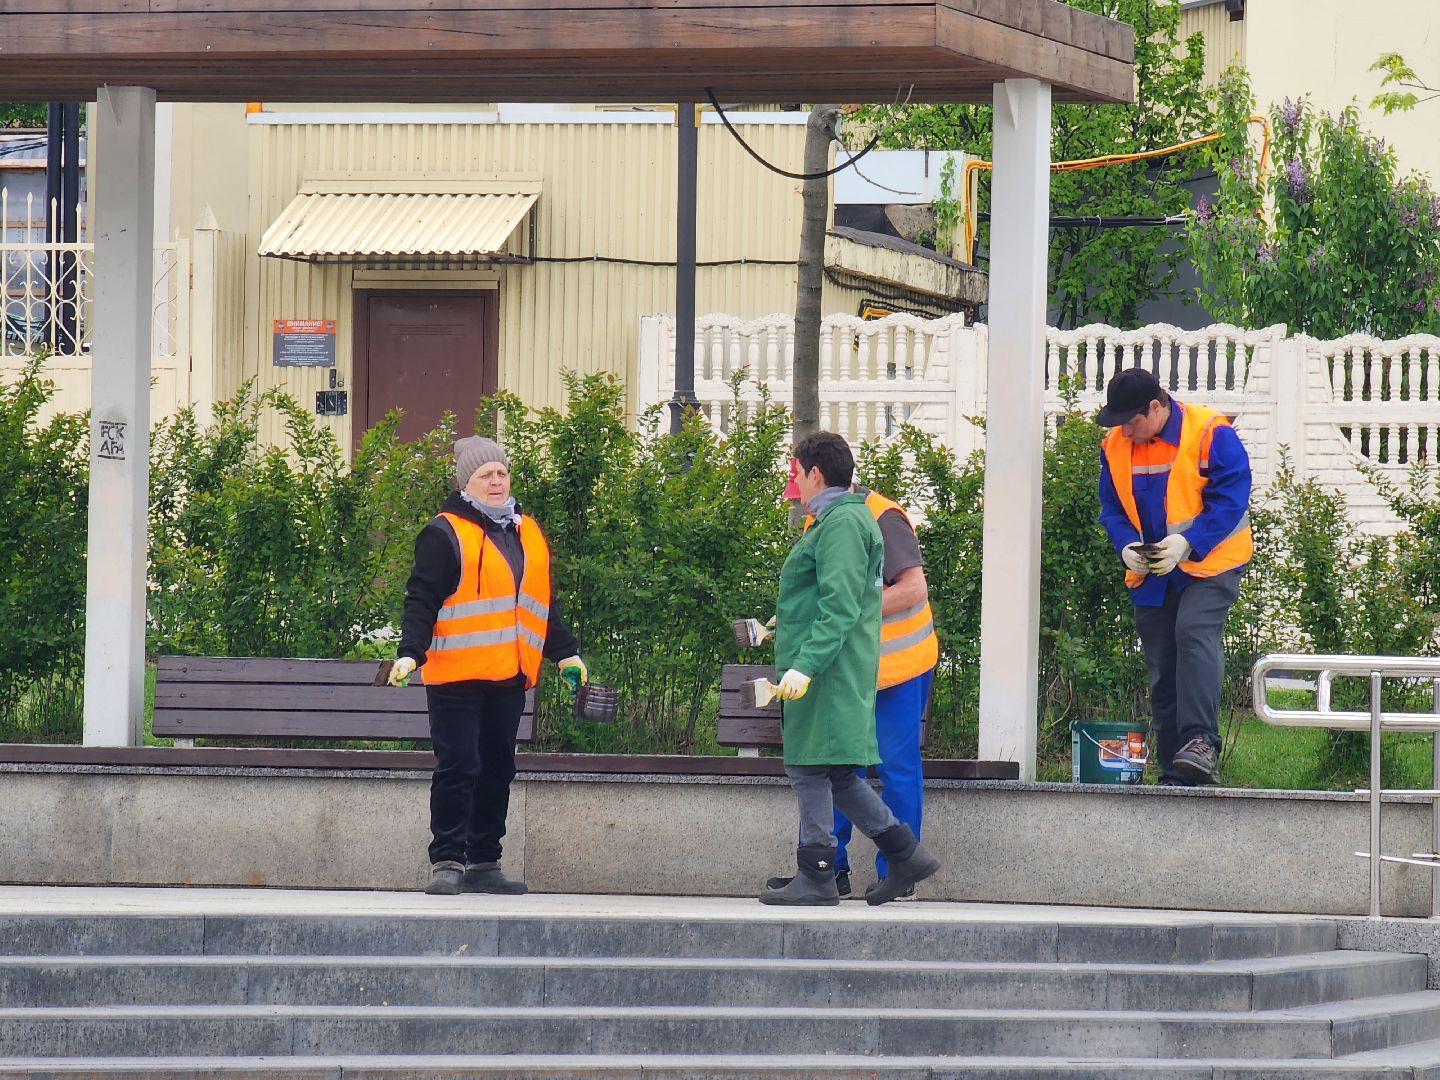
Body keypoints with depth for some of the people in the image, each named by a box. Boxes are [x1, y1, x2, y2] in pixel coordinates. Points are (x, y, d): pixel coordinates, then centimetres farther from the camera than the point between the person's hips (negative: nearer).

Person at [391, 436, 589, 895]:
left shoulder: (528, 534, 17)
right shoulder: (445, 534, -4)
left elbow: (543, 605, 26)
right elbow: (422, 599, -8)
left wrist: (565, 652, 25)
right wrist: (410, 651, -19)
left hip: (510, 677, 7)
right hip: (457, 674, -7)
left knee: (497, 769, 9)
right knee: (458, 768, -10)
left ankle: (484, 863, 16)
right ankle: (447, 861, -7)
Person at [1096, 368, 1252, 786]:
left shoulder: (1210, 434, -13)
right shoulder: (1114, 447, 4)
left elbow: (1230, 498, -16)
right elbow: (1111, 509, 10)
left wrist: (1187, 542, -27)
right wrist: (1126, 545, -12)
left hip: (1209, 565, -6)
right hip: (1151, 575, 6)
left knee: (1194, 634, -29)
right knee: (1161, 667, 5)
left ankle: (1200, 741, -34)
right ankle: (1174, 773, 10)